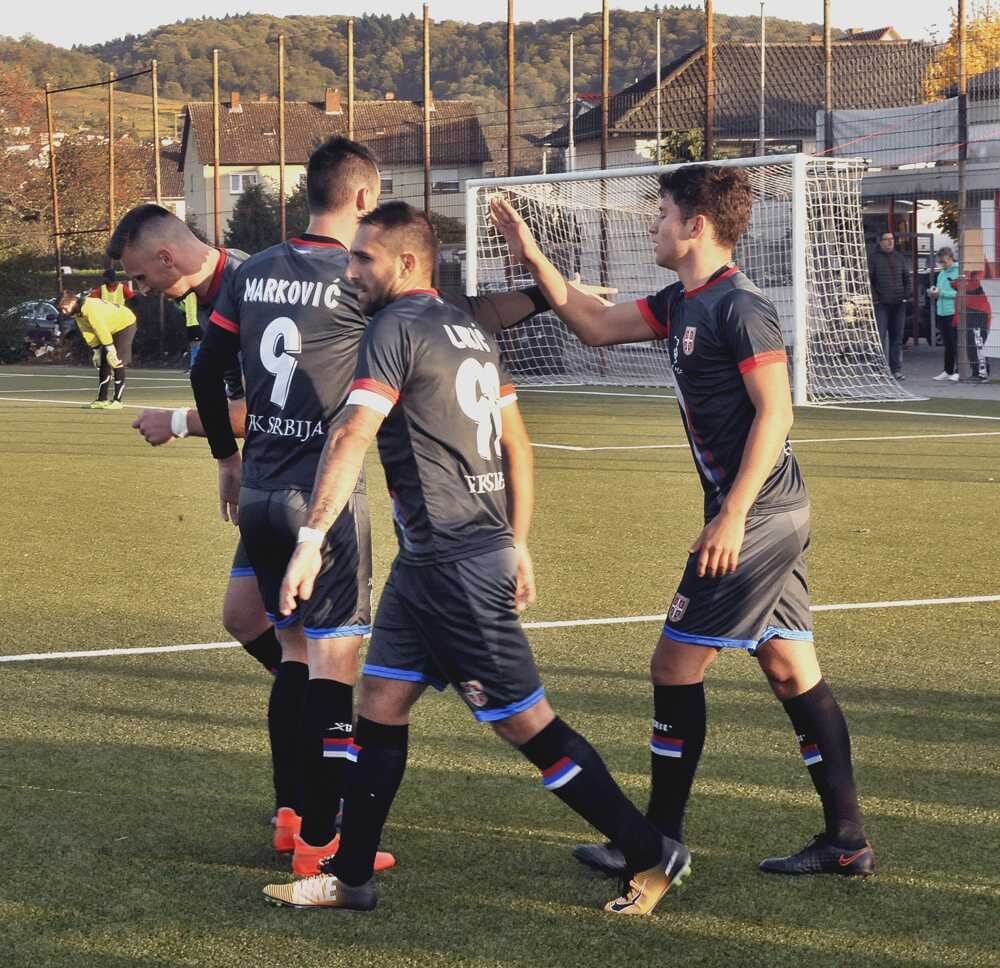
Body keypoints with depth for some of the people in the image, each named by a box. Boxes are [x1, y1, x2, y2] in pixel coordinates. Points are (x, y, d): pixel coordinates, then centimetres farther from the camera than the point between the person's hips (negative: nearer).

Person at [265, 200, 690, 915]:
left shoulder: (399, 327, -13)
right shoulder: (470, 328, 14)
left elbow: (352, 440, -24)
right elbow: (516, 443, 17)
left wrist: (311, 542, -26)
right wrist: (518, 545, 21)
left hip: (453, 563, -10)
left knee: (526, 722, -3)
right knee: (381, 706, 11)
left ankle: (652, 855, 4)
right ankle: (350, 877, 17)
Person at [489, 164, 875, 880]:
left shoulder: (740, 307, -16)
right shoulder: (682, 303, 13)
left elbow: (775, 412, -20)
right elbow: (597, 325, 23)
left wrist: (732, 517, -22)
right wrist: (534, 260, 15)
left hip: (757, 517, -10)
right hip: (773, 516, 10)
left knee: (676, 665, -4)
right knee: (790, 671, 10)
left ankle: (659, 842, 5)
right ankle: (846, 840, 12)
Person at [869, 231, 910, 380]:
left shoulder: (899, 257, 13)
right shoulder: (874, 257, -1)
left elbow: (906, 278, 18)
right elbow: (868, 279, -3)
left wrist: (906, 295, 5)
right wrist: (874, 297, -11)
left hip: (899, 304, 4)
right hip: (881, 304, -4)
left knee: (897, 338, 7)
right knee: (880, 336, -10)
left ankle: (896, 369, 11)